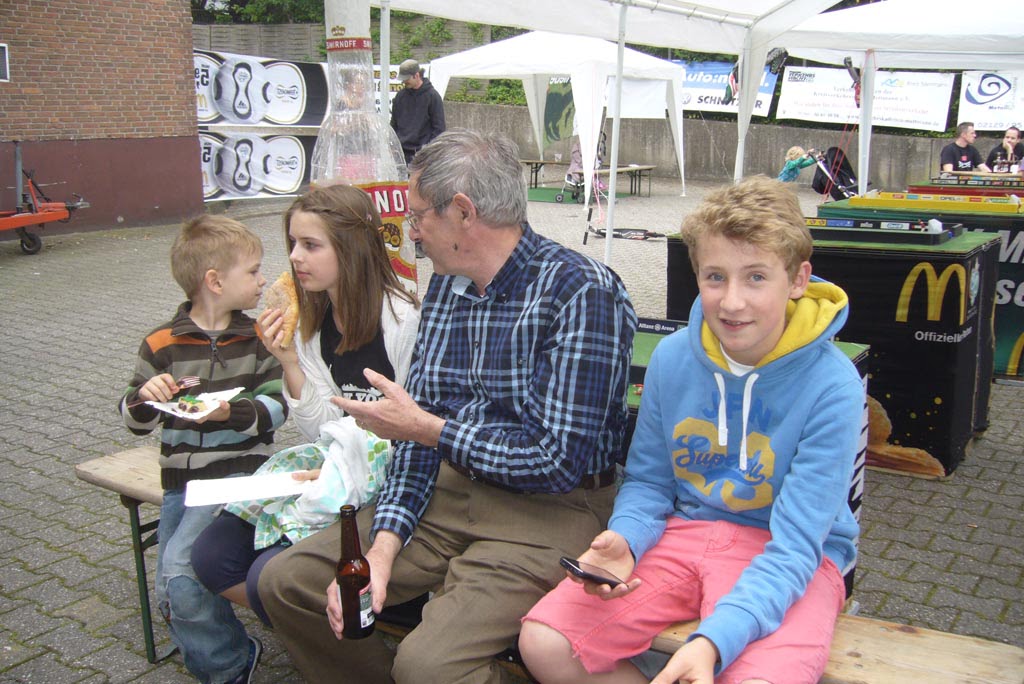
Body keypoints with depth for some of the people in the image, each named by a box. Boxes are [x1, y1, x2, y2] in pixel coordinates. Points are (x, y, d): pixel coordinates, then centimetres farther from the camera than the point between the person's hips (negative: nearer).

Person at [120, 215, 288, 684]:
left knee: (179, 568, -20)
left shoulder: (258, 338, 1)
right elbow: (135, 420, 5)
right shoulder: (162, 345, 1)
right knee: (170, 595, 5)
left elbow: (276, 407, -8)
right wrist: (145, 398, -17)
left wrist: (232, 412, -26)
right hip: (182, 479, 4)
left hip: (239, 472, -3)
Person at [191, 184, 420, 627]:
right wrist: (289, 363, -8)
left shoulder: (403, 320, -17)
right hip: (331, 459, 8)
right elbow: (324, 431, 5)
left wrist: (347, 471, -16)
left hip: (386, 472, -7)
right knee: (211, 557, -3)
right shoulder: (313, 323, 6)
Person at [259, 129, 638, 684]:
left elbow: (561, 462, -21)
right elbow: (419, 424, 7)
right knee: (286, 581, 1)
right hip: (451, 488, 7)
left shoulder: (582, 293, -18)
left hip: (552, 509, -7)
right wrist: (384, 543, -8)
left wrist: (425, 427, -12)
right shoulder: (445, 286, 7)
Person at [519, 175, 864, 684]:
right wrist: (624, 539, -15)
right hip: (684, 532, 4)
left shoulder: (832, 385, -17)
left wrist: (714, 639, -33)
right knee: (542, 641, -16)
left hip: (785, 557, -3)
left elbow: (795, 545, -19)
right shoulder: (672, 357, -3)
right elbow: (648, 480, 8)